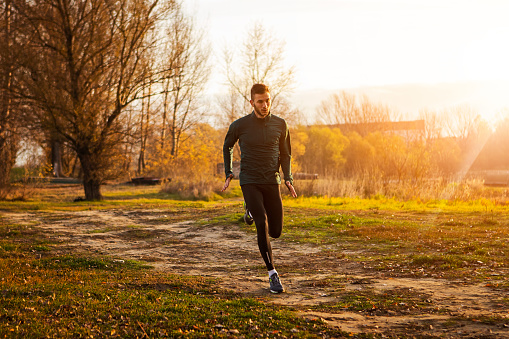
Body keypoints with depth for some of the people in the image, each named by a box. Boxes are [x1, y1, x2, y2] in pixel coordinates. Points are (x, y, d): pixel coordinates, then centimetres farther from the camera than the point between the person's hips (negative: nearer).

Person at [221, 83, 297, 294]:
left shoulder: (280, 125, 1)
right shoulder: (240, 125, -4)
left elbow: (285, 154, 14)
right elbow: (227, 147, 15)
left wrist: (288, 178, 2)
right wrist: (228, 174, 9)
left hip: (272, 182, 3)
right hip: (249, 181, -3)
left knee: (276, 231, 3)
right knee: (262, 224, -20)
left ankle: (252, 211, 37)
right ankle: (272, 274, -13)